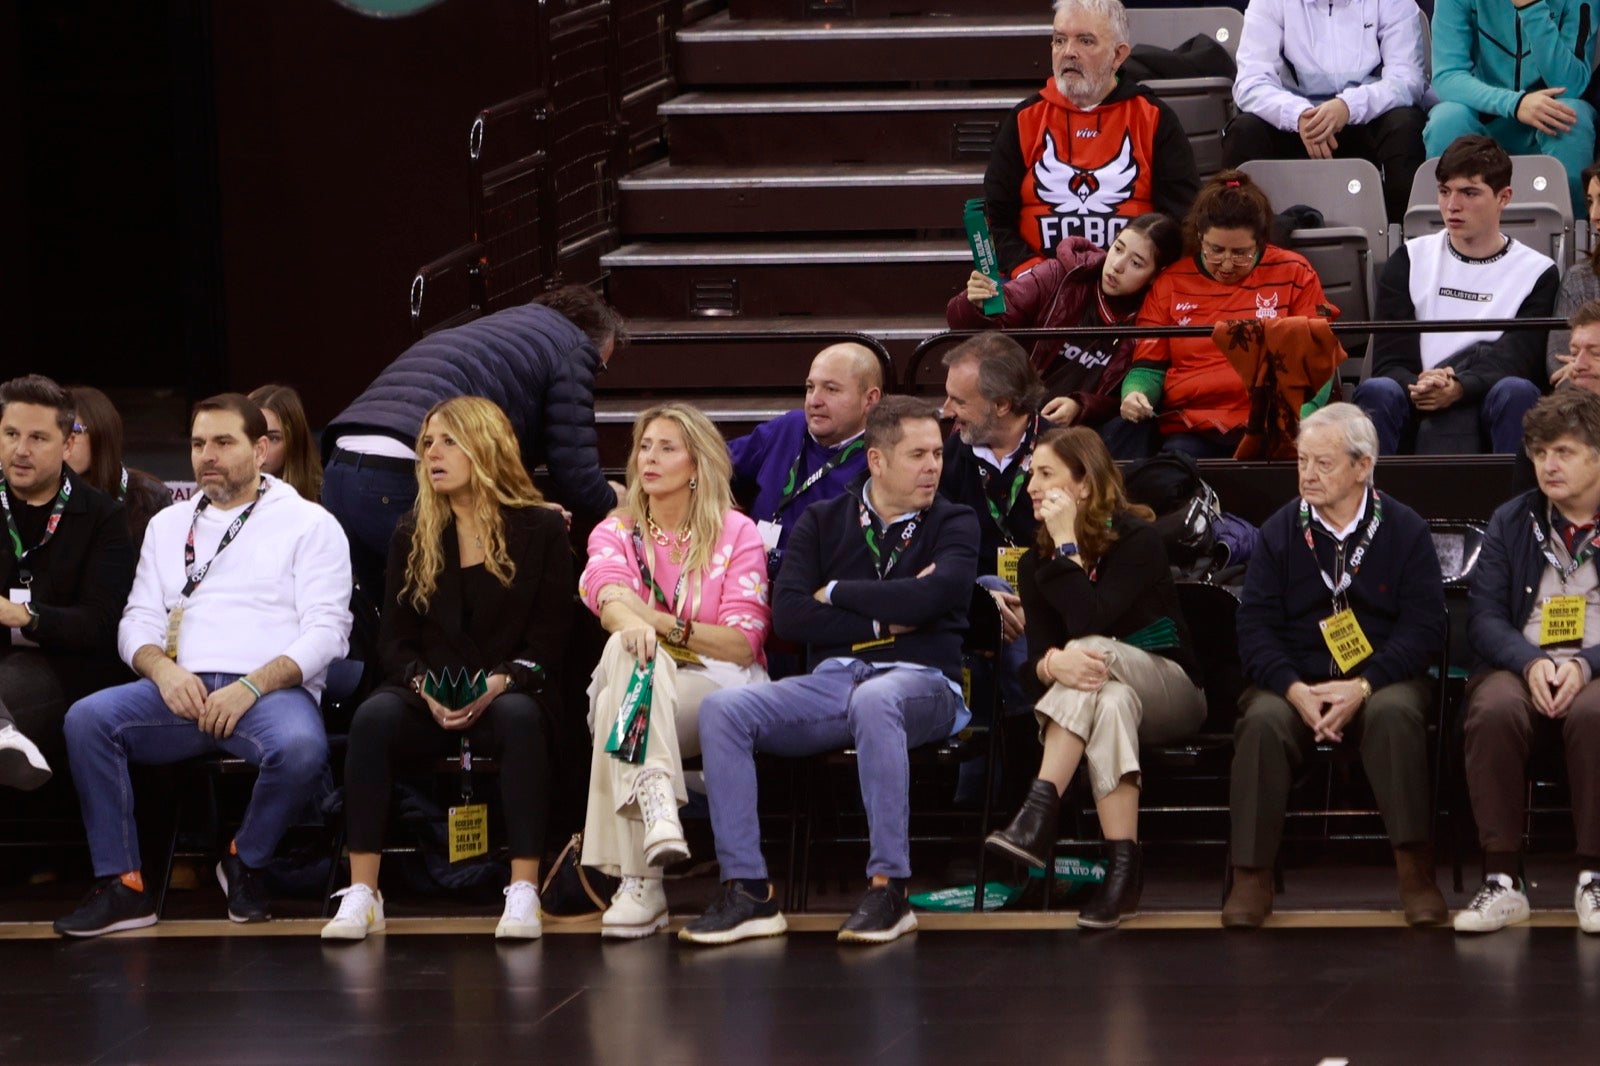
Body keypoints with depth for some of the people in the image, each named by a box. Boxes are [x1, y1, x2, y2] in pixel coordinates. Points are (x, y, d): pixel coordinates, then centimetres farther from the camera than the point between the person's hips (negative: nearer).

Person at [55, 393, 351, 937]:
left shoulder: (309, 524, 9)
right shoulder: (169, 525, 23)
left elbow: (326, 629, -2)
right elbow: (138, 621, 16)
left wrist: (251, 686, -17)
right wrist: (163, 670, -9)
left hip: (273, 688, -3)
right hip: (182, 690, 4)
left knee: (301, 748, -38)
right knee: (87, 718, -25)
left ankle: (246, 862, -7)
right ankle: (122, 885, -22)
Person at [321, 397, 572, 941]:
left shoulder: (541, 529, 4)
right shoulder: (413, 537, 12)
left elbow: (548, 641, 0)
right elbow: (395, 640, 8)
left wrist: (499, 683, -18)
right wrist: (426, 687, -13)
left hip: (506, 693, -2)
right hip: (428, 701, 2)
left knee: (520, 718, -38)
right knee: (373, 718, -31)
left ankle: (523, 892, -37)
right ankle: (361, 893, -33)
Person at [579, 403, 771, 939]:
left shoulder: (737, 534, 9)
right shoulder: (617, 531, 16)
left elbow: (743, 642, -3)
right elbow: (606, 590, -10)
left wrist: (663, 624, -17)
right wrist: (631, 623, -35)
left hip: (718, 683, -2)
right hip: (639, 683, 2)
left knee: (619, 701, -35)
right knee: (627, 648, -36)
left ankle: (637, 883, -47)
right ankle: (656, 801, -55)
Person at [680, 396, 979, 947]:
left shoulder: (953, 524, 9)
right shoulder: (823, 522, 15)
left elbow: (930, 597, -12)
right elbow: (787, 614, 1)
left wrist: (836, 593, -1)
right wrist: (883, 620, -6)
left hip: (921, 680, -3)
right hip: (831, 680, 3)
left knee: (875, 700, -40)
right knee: (722, 709, -21)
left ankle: (888, 889, -37)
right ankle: (747, 891, -24)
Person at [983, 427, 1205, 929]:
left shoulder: (1137, 538, -12)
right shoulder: (1036, 561, 5)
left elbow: (1091, 622, -27)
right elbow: (1035, 655, -8)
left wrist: (1067, 544, -22)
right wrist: (1053, 664, -33)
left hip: (1170, 692, -3)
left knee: (1090, 653, -36)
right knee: (1111, 702, -37)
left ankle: (1040, 812, -49)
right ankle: (1122, 868, -50)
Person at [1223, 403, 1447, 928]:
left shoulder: (1404, 530, 2)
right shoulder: (1281, 531, 6)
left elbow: (1424, 627, -4)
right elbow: (1255, 625, 1)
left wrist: (1363, 688, -19)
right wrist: (1295, 690, -18)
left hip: (1381, 676, -1)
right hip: (1295, 678, 1)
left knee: (1395, 713, -35)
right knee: (1263, 721, -31)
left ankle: (1415, 868, -30)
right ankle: (1252, 875, -27)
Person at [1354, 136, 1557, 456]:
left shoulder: (1538, 273, 10)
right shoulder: (1408, 263, 14)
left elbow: (1516, 364, -5)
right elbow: (1389, 361, 3)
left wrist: (1459, 389, -27)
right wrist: (1417, 389, -22)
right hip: (1419, 415, 1)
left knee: (1515, 392, -34)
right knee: (1376, 391, -31)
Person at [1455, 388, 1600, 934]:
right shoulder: (1511, 521, 14)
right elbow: (1484, 618, 7)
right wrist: (1531, 663, -14)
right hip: (1523, 666, 2)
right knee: (1494, 709, -34)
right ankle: (1503, 879, -30)